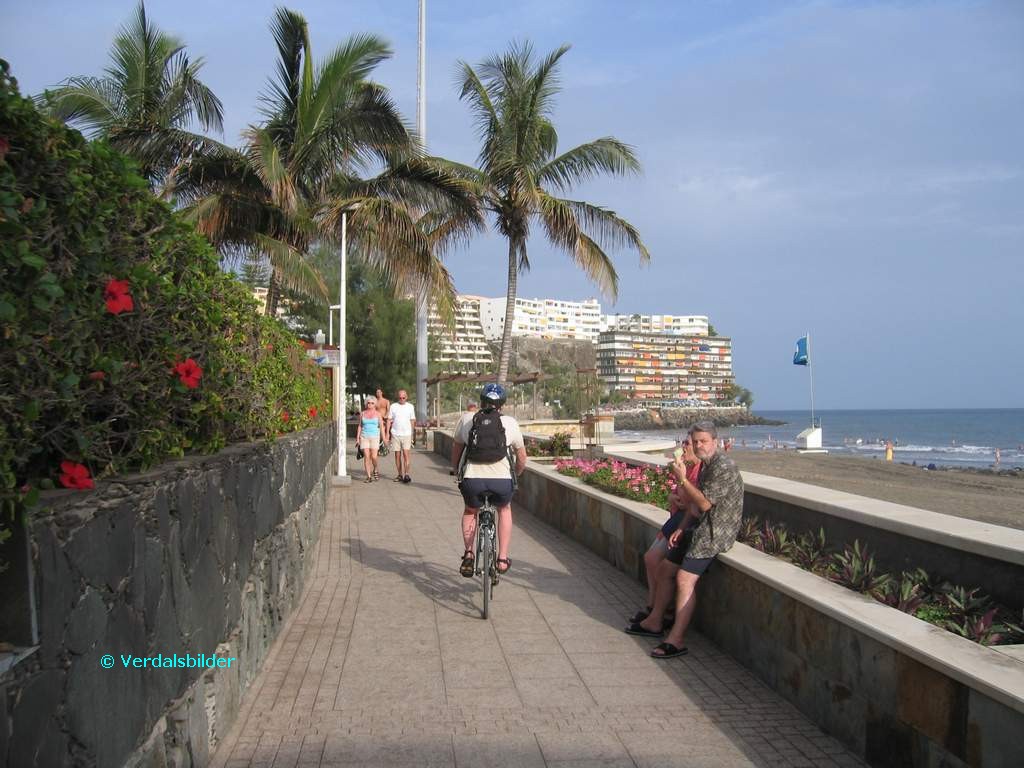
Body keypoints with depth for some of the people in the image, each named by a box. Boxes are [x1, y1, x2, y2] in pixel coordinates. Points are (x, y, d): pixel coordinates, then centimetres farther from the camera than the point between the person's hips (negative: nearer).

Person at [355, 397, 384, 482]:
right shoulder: (362, 413, 8)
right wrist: (357, 438, 6)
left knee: (374, 456, -11)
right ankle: (369, 476, 0)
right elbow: (359, 426, 11)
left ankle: (375, 470, 18)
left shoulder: (378, 414, 4)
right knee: (366, 457, -5)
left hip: (374, 437, -1)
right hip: (364, 437, 1)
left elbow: (381, 427, 4)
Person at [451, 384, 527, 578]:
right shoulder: (510, 423, 12)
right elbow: (522, 458, 20)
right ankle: (503, 559, 25)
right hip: (502, 480, 0)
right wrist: (515, 476, 38)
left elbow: (456, 450, 24)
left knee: (470, 511, 31)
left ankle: (468, 555, 15)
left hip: (472, 480, 0)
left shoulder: (466, 421, 13)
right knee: (504, 510, 31)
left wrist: (457, 471, 41)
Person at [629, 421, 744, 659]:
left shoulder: (723, 467, -17)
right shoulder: (705, 465, 14)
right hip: (702, 529, 10)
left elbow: (705, 503, -21)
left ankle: (676, 640, -19)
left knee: (685, 578, -20)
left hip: (717, 531, -10)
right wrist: (682, 528, 11)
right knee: (665, 566, 12)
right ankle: (654, 621, 21)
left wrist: (682, 480, -19)